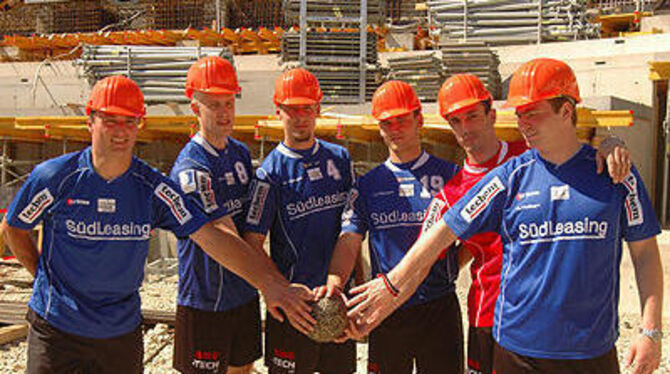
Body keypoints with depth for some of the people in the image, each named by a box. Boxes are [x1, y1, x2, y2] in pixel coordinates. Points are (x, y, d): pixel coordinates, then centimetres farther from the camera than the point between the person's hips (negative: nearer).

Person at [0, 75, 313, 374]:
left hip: (123, 332, 2)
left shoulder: (153, 188, -8)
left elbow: (211, 237, -15)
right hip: (56, 329, -2)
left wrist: (271, 282, -23)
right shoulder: (55, 177, -10)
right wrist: (45, 276, 7)